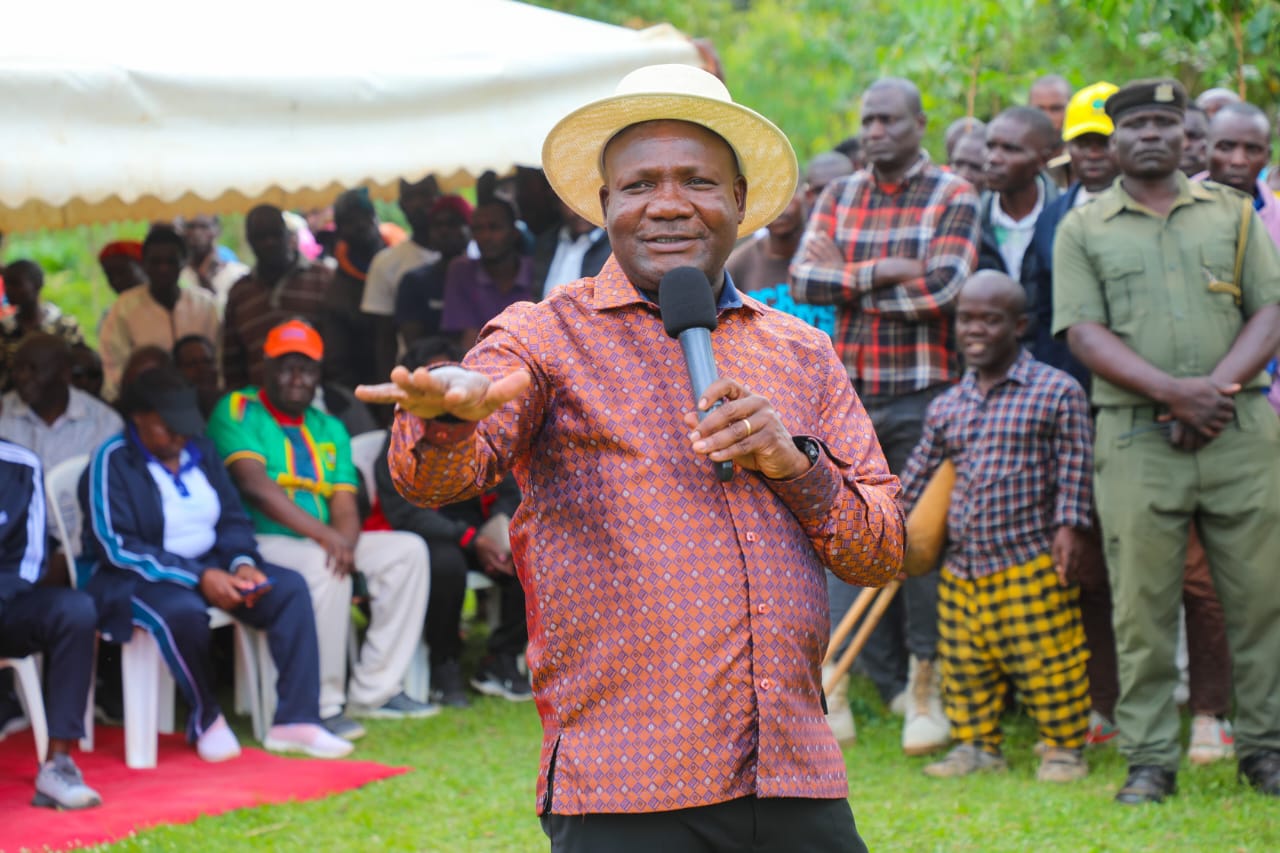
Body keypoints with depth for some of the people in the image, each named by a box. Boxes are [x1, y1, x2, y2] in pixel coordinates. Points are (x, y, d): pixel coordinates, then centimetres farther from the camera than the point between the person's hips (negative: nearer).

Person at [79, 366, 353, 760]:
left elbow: (233, 519, 10)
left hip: (209, 565, 7)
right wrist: (198, 577, -27)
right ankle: (205, 720, -13)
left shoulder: (199, 451, 8)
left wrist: (242, 563, -14)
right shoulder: (112, 461, -11)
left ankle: (295, 721, -19)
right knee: (183, 610, -39)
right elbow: (117, 548, -19)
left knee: (289, 587, -15)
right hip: (134, 577, -6)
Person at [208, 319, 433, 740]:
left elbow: (345, 506, 8)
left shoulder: (329, 429, 18)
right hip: (257, 544, -8)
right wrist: (325, 536, -27)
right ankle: (322, 706, -27)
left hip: (322, 544, 8)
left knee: (408, 550, -6)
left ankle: (372, 691, -7)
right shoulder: (237, 411, -4)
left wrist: (345, 541, -18)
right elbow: (255, 485, -19)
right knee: (323, 567, -35)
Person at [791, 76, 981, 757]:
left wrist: (845, 278, -6)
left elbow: (943, 287, -14)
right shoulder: (838, 197, 12)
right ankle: (889, 682, 15)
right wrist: (880, 273, -12)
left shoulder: (953, 198, -1)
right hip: (849, 395, 4)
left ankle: (926, 688, 3)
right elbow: (804, 280, 1)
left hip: (924, 393, -4)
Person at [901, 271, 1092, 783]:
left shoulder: (1057, 392, -2)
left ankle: (1064, 747, 15)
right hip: (960, 569, 5)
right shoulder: (946, 406, 12)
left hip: (1032, 568, -5)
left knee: (1047, 663, -1)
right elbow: (917, 477, 19)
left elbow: (1074, 470, -4)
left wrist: (1069, 527, -12)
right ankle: (977, 744, 25)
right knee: (965, 667, 10)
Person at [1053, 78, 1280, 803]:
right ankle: (1150, 759, 6)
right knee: (1142, 602, -1)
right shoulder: (1083, 229, 9)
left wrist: (1217, 387, -10)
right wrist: (1173, 391, -14)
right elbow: (1085, 333, -1)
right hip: (1137, 438, -1)